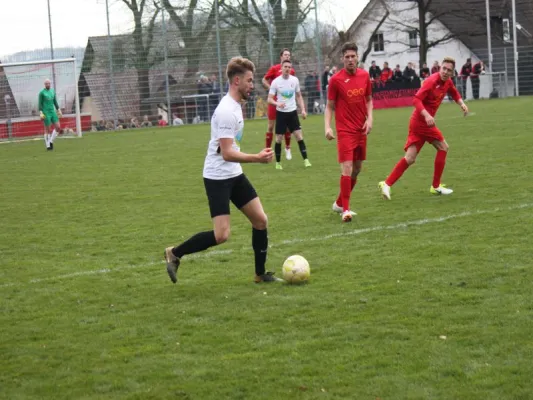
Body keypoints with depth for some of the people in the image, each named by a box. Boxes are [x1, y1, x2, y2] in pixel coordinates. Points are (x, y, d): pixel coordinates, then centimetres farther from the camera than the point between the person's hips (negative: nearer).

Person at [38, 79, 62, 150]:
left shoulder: (53, 91, 11)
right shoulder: (41, 92, -6)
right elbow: (40, 104, -7)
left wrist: (59, 111, 11)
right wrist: (40, 113, -16)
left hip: (53, 112, 6)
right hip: (46, 113, -6)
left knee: (58, 127, -3)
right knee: (48, 130, -3)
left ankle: (51, 141, 11)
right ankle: (48, 146, 7)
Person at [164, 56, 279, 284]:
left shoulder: (235, 105, 10)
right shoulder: (227, 111, -21)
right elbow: (227, 153, -26)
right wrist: (257, 158, -30)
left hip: (234, 174, 10)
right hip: (218, 177, -10)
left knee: (260, 220, 6)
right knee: (221, 235, -13)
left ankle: (261, 274, 17)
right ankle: (174, 254, 4)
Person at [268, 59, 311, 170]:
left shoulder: (295, 80, 1)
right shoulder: (276, 82, -8)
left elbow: (299, 96, 12)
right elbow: (270, 99, -7)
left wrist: (303, 109, 3)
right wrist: (278, 104, -28)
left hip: (292, 112, 2)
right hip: (281, 113, -2)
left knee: (299, 136, -5)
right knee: (279, 139, 3)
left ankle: (305, 160, -2)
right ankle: (278, 162, 15)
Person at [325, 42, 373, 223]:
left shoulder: (364, 75, 3)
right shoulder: (336, 80, -9)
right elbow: (330, 106, -2)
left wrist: (369, 118, 1)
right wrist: (327, 127, -16)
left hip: (361, 130, 5)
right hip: (345, 131, -5)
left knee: (357, 168, 12)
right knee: (347, 169, -14)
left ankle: (339, 202, 28)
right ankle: (345, 209, -8)